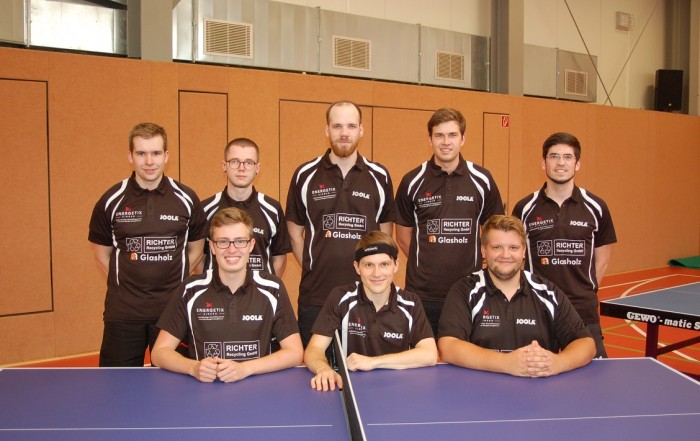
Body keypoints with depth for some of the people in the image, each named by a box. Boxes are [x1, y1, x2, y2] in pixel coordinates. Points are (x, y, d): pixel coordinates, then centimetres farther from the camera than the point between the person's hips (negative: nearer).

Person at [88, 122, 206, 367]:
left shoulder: (186, 199, 0)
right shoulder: (111, 201, 0)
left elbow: (196, 250, 10)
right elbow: (102, 254, 10)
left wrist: (175, 282, 3)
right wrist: (126, 284, 2)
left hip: (173, 309, 0)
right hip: (123, 311, 0)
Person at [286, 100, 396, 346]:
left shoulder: (379, 176, 4)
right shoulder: (305, 175, 2)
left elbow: (385, 232, 11)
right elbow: (295, 232, 8)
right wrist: (313, 269, 3)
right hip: (316, 296, 0)